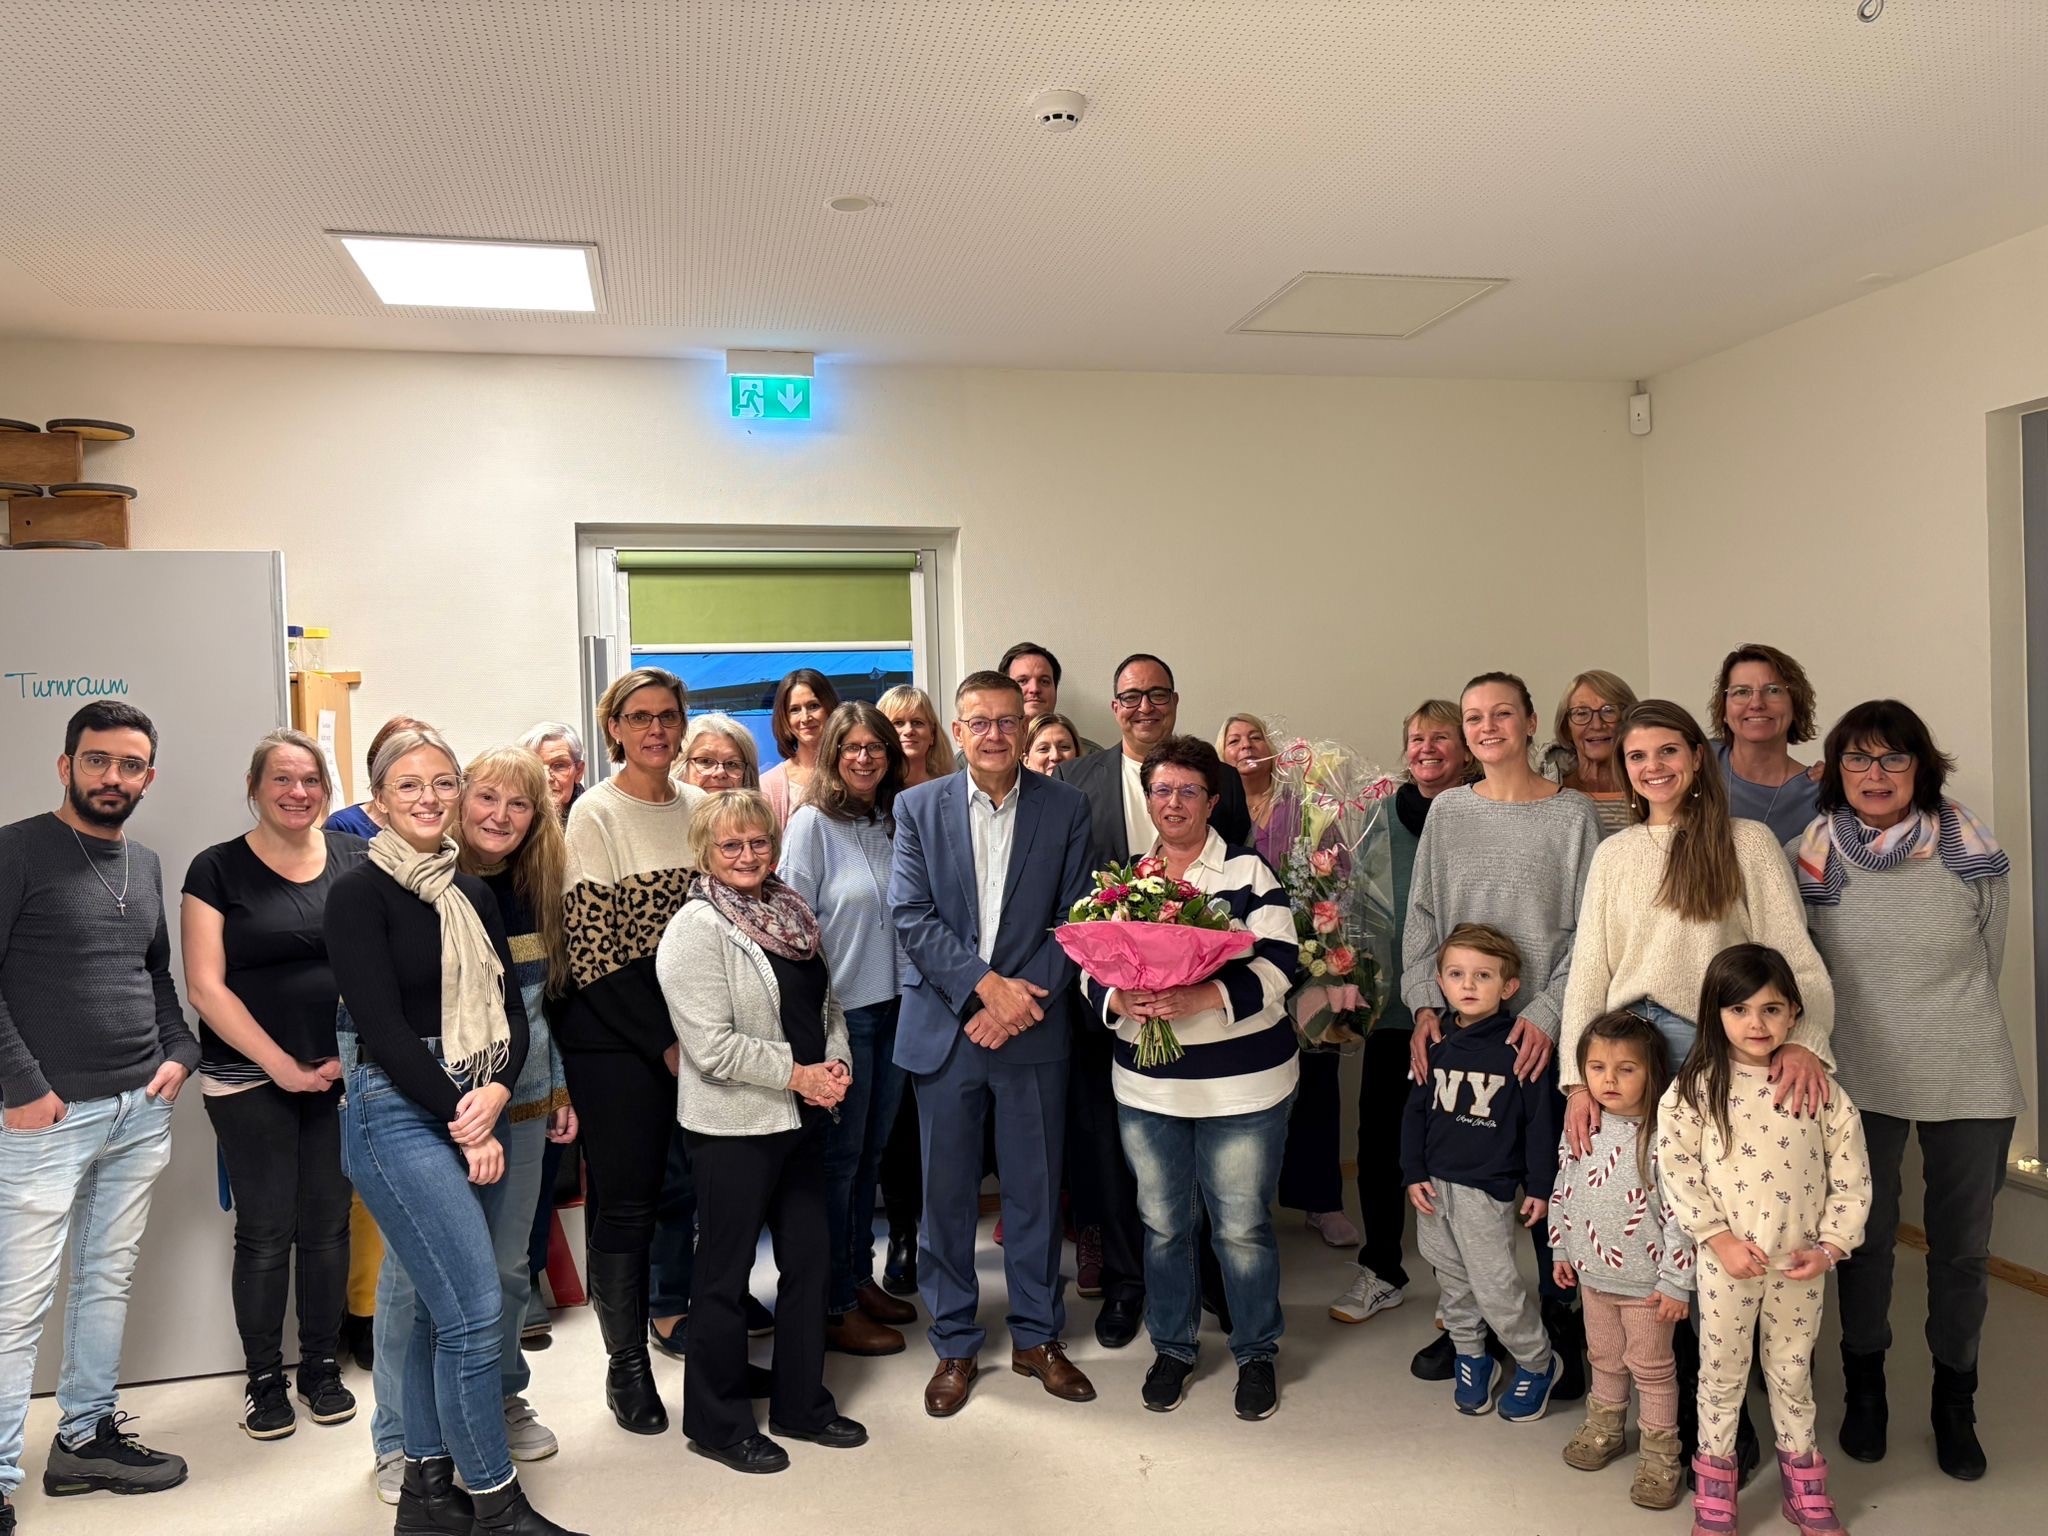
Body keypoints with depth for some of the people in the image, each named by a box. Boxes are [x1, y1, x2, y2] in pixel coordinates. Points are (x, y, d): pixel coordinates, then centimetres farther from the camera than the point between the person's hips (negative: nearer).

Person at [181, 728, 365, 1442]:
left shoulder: (357, 859, 4)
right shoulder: (218, 869, -2)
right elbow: (206, 986, -6)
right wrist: (282, 1064, -11)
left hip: (344, 1074, 2)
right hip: (250, 1079, -2)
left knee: (328, 1226, 9)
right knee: (265, 1233, 5)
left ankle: (322, 1367, 25)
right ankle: (264, 1379, 21)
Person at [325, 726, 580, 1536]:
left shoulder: (472, 893, 11)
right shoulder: (359, 893, -8)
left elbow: (511, 1010, 8)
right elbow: (382, 1026, -13)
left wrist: (495, 1092, -10)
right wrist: (464, 1125, -13)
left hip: (472, 1113, 6)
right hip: (399, 1113, -6)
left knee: (443, 1308, 14)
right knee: (477, 1309, -7)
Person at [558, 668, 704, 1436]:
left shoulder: (700, 807, 8)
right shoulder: (595, 815, -6)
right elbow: (592, 947, -10)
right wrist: (663, 1041, -13)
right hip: (616, 1037, -4)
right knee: (627, 1202, 3)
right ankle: (626, 1366, 20)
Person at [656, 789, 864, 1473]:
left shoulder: (793, 915, 9)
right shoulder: (696, 927, -14)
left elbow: (828, 1004, 16)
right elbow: (711, 1045, -21)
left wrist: (837, 1063, -2)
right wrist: (797, 1074, -18)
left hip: (802, 1118, 7)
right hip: (734, 1126, -7)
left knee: (810, 1257, 14)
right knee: (726, 1273, 7)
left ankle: (802, 1404, 31)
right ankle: (716, 1421, 25)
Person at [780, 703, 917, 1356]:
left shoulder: (897, 820, 7)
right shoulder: (812, 823, -9)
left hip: (894, 1007, 6)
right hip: (838, 1010, -5)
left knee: (872, 1151, 16)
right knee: (839, 1156, 4)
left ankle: (861, 1278, 31)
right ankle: (833, 1307, 17)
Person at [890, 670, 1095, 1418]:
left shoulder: (1065, 807, 1)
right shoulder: (918, 806, 1)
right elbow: (911, 917, -6)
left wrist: (1022, 998, -12)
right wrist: (986, 985, -16)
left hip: (1033, 1026, 0)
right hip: (943, 1026, 0)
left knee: (1036, 1188, 10)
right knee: (947, 1193, 8)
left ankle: (1038, 1336, 28)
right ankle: (954, 1346, 24)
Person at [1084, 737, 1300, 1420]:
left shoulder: (1248, 872, -4)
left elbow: (1275, 968, -13)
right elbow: (1089, 966, 4)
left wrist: (1196, 999, -27)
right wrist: (1119, 1000, -19)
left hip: (1241, 1084, -3)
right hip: (1146, 1086, 3)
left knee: (1242, 1224, 5)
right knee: (1163, 1223, 14)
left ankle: (1256, 1353, 27)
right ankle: (1171, 1349, 33)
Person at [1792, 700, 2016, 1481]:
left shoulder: (1972, 853, -6)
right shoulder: (1807, 860, -6)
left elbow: (1986, 962, 7)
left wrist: (1945, 1023, 13)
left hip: (1968, 1078, 0)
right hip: (1860, 1076, 0)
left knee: (1961, 1246, 12)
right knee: (1865, 1237, 12)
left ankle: (1954, 1404, 33)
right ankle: (1863, 1388, 34)